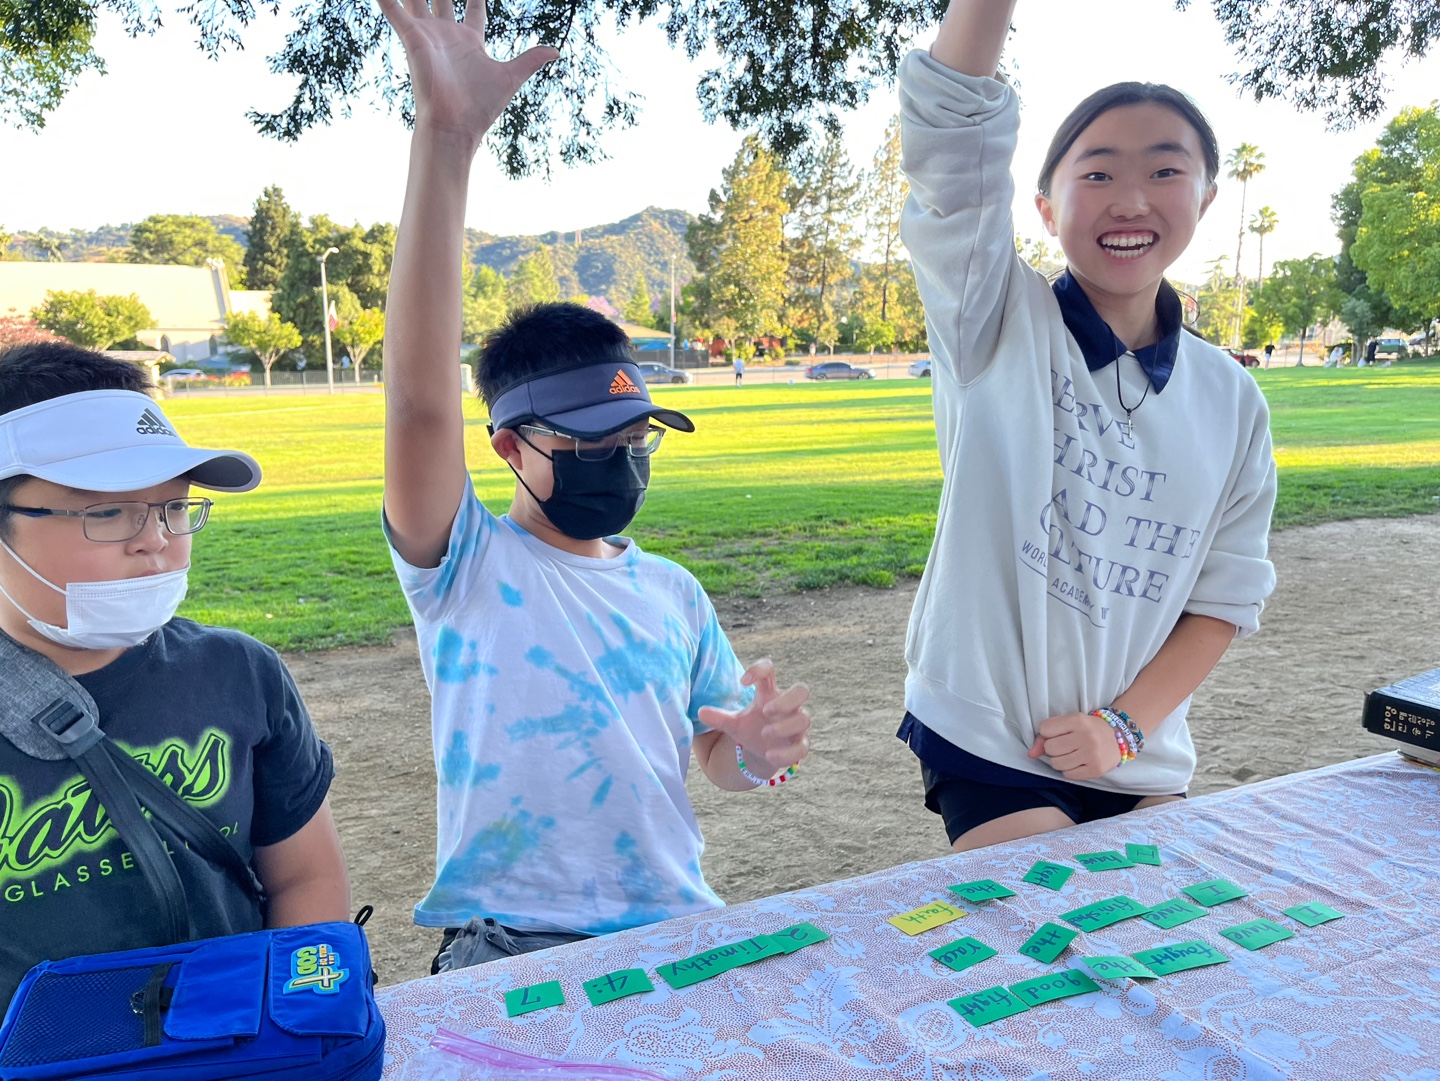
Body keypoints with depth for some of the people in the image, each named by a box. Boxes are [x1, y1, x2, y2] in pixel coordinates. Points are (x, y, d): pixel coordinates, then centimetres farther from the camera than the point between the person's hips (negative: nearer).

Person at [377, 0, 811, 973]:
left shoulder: (674, 590, 10)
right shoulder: (467, 567, -4)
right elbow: (420, 401, -21)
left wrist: (761, 751, -10)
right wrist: (446, 138, -28)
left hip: (679, 930, 4)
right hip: (510, 945, -3)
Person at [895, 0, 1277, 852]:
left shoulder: (1231, 399, 3)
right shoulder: (1000, 331, -7)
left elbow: (1226, 597, 4)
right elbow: (954, 138, -21)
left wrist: (1124, 725, -8)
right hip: (989, 756, -4)